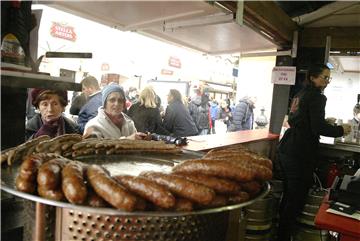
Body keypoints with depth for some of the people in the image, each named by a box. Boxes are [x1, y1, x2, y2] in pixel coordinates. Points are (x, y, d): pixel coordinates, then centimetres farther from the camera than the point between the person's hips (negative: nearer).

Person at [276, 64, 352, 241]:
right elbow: (318, 127, -18)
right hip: (300, 155, -9)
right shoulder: (317, 97, -10)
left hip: (286, 151, 9)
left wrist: (326, 124, 30)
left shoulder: (301, 94, 16)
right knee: (296, 200, -1)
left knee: (288, 196, 18)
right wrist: (341, 130, -3)